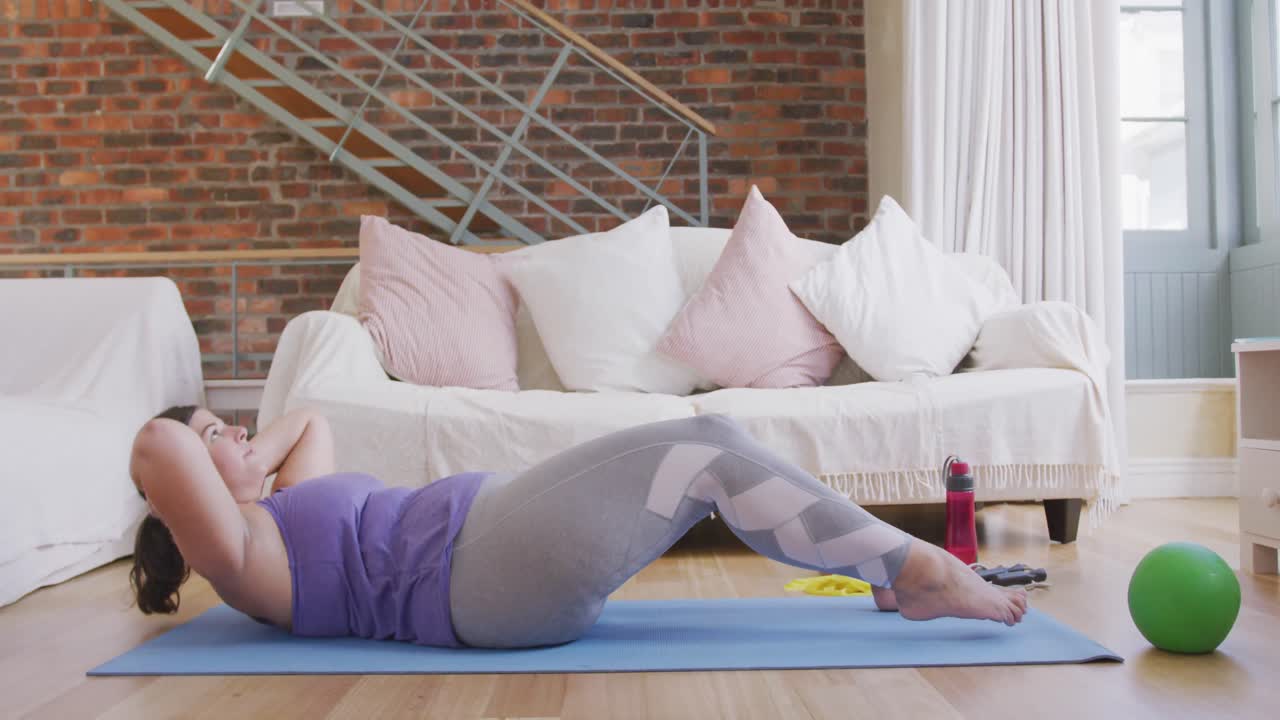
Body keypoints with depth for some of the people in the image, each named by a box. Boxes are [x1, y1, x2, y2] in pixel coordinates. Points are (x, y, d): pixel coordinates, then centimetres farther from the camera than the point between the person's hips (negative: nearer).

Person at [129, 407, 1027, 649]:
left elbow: (310, 420, 40)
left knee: (715, 437, -2)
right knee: (713, 452, -14)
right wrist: (201, 455, 2)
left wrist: (253, 461, 25)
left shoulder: (287, 509, 25)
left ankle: (903, 570, 1)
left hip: (504, 533, 10)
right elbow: (155, 446, -18)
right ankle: (916, 566, -7)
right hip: (493, 566, -10)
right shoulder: (237, 553, -2)